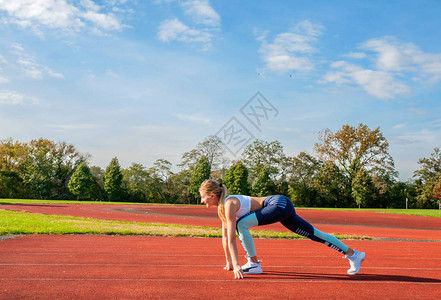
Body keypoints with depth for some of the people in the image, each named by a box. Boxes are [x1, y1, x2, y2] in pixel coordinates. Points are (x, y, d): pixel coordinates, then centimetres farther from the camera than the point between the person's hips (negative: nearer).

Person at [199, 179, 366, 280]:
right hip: (281, 208, 10)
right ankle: (353, 254, 20)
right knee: (315, 234, 12)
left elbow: (231, 238, -21)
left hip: (280, 205, -10)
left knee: (241, 224, -19)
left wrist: (237, 266, -21)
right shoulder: (221, 206, 9)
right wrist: (229, 262, 20)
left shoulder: (229, 204, -17)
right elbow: (225, 237, 16)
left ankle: (254, 264, -6)